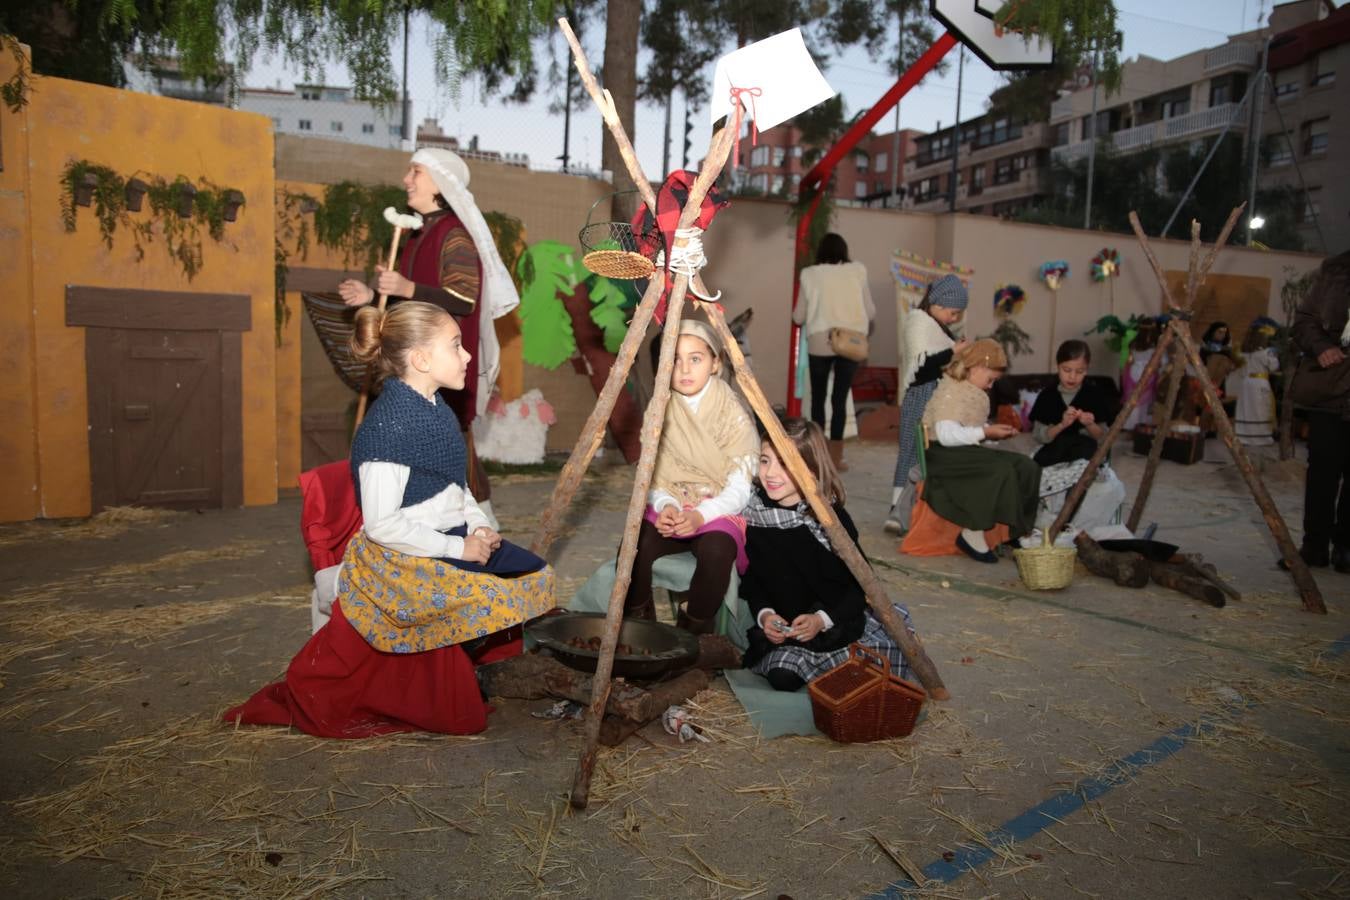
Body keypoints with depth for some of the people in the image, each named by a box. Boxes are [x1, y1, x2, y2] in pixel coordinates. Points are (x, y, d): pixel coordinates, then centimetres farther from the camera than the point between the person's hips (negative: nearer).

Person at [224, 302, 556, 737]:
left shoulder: (433, 408, 6)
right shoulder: (388, 425, -22)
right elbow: (382, 525, -24)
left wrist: (477, 524, -1)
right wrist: (458, 548, -20)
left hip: (446, 544, 9)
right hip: (402, 565, -9)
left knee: (533, 575, 3)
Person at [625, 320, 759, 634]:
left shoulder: (734, 415, -8)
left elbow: (739, 489, -11)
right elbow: (652, 476, 2)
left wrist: (701, 514, -27)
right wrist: (666, 506, -20)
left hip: (720, 511, -2)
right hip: (669, 507, 3)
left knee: (716, 551, -34)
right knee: (634, 546, -27)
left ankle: (694, 631, -9)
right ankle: (636, 623, -2)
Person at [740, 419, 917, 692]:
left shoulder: (832, 517, -12)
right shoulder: (754, 517, -5)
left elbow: (859, 583, -9)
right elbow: (751, 579, 4)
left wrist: (821, 619, -21)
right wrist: (764, 615, -14)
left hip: (836, 620, -1)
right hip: (781, 628, 1)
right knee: (782, 677, -22)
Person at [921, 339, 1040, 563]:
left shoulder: (974, 392, 17)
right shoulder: (950, 391, -13)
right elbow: (946, 435, -24)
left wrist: (993, 431, -1)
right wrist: (985, 432, -20)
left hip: (967, 451, 9)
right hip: (944, 455, -9)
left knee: (1026, 466, -7)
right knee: (1000, 470, -30)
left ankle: (1016, 532, -9)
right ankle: (972, 535, -22)